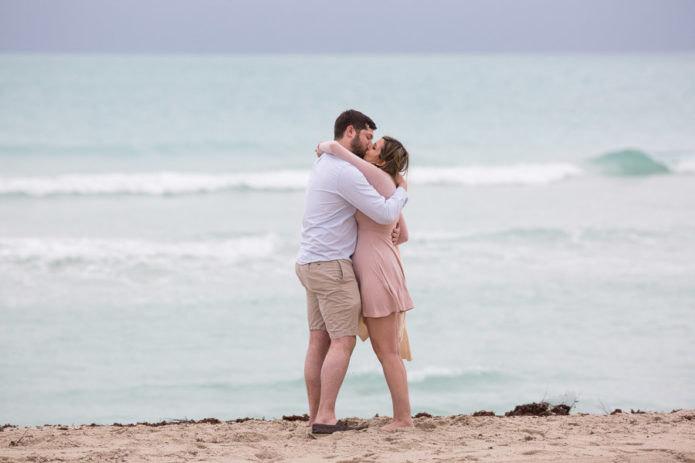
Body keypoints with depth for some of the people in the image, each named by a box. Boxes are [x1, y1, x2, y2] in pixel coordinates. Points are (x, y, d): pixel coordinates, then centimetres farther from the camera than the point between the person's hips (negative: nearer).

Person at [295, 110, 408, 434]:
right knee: (343, 342, -9)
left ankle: (316, 418, 9)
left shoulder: (323, 164, 13)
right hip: (332, 266, -10)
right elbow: (385, 214, -19)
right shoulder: (346, 173, -20)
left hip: (313, 265, 10)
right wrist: (401, 192, 3)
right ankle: (326, 418, -14)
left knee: (320, 342, 9)